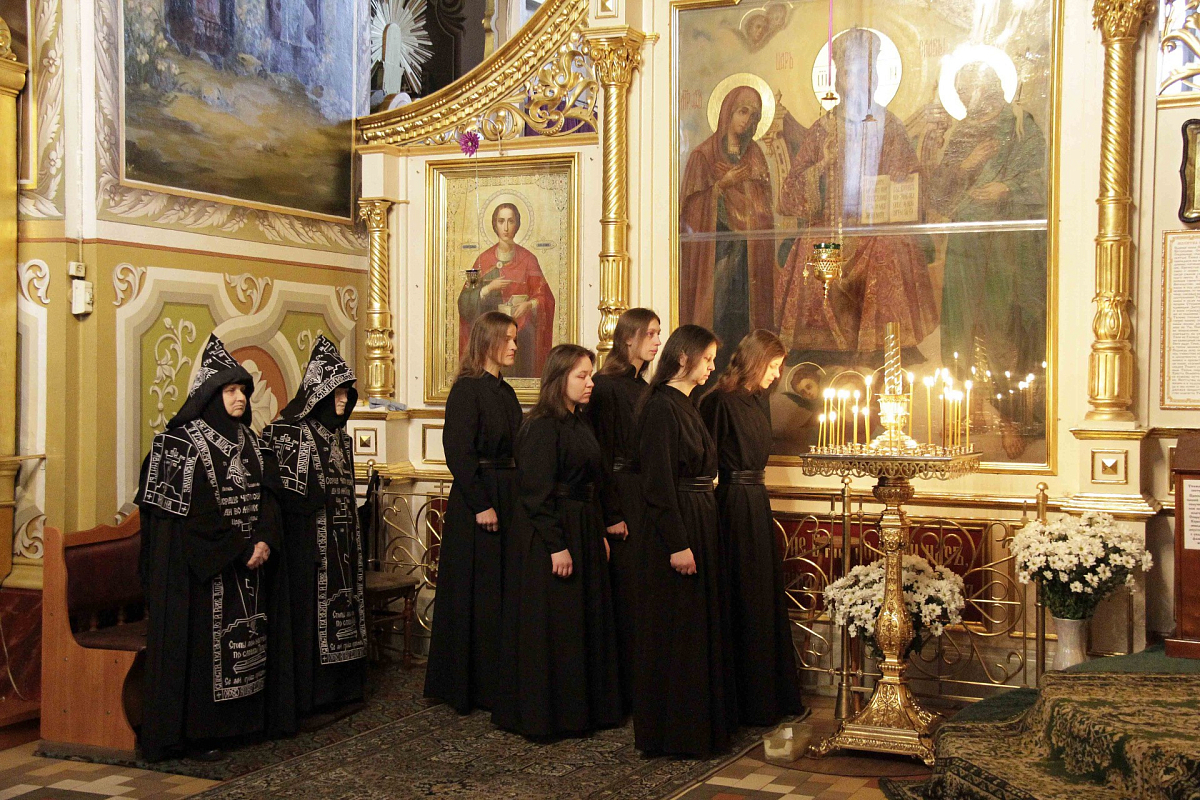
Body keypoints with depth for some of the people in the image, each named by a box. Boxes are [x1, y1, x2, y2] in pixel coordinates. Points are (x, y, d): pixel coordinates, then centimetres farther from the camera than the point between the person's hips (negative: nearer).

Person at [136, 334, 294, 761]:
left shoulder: (247, 441, 12)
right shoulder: (182, 443, -9)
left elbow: (265, 498, 7)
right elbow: (193, 512, -15)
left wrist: (264, 542, -10)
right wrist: (239, 550, -15)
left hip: (250, 565, 7)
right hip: (202, 569, -7)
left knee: (246, 638, 8)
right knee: (204, 643, -4)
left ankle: (240, 721, 17)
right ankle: (194, 734, 4)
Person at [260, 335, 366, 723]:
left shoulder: (339, 435, 14)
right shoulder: (290, 430, -10)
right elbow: (281, 487, -16)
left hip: (341, 542, 8)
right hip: (308, 541, -8)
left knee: (339, 604, 10)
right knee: (309, 607, -4)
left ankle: (340, 684, 17)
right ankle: (308, 692, 3)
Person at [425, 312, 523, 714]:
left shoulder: (505, 391, 13)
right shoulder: (467, 389, -12)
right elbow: (458, 452, -18)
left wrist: (518, 498, 11)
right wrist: (481, 505, -20)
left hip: (508, 498, 9)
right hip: (477, 499, -8)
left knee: (504, 589, 12)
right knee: (476, 593, -1)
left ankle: (499, 678, 22)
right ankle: (471, 685, 9)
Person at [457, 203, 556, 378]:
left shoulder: (528, 259, 5)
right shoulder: (484, 260, 8)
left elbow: (544, 297, 3)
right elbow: (465, 300, 3)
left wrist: (529, 304, -17)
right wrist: (488, 288, -12)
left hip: (522, 332, 0)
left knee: (521, 374, -5)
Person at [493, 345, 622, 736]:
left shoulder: (580, 424, 12)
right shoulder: (542, 426, -15)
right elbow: (537, 492, -19)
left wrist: (600, 534, 14)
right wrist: (557, 545, -21)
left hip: (585, 531, 9)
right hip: (547, 536, -9)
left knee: (585, 622, 14)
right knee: (549, 627, -1)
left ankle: (581, 707, 25)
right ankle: (542, 714, 9)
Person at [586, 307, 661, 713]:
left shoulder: (644, 388, 15)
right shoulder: (607, 386, -10)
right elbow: (602, 452, -13)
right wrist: (611, 513, -16)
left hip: (648, 497, 8)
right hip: (622, 496, -8)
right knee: (626, 592, -4)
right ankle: (625, 689, 4)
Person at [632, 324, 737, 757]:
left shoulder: (686, 404, 14)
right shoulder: (661, 406, -16)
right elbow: (659, 481, -20)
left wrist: (699, 535, 14)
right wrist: (678, 544, -22)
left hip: (700, 523, 10)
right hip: (675, 527, -10)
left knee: (701, 625, 16)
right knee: (675, 630, -1)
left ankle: (701, 719, 27)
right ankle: (672, 731, 9)